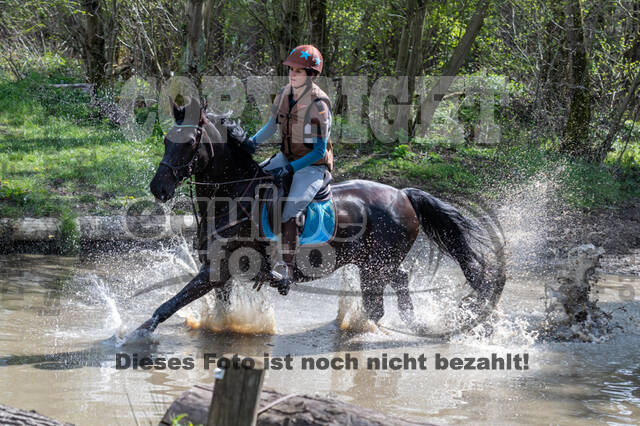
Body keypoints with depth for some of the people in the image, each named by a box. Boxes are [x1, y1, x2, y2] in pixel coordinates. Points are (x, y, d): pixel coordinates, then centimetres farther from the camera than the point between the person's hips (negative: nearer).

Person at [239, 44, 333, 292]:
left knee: (289, 212, -27)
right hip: (287, 157, 8)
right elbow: (272, 126, 15)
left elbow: (320, 151, -18)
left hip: (313, 166, -8)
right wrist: (253, 141, -5)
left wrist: (290, 168, -25)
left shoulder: (319, 105, -21)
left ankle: (286, 268, -29)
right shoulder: (284, 94, 0)